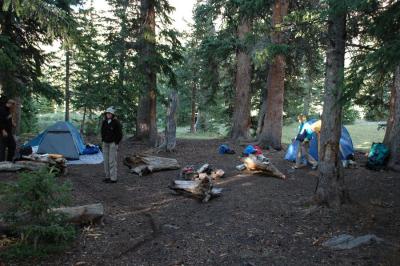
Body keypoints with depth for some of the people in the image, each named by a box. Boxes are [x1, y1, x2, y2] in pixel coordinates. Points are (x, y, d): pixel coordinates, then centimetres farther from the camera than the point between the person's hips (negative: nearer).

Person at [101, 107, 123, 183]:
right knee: (106, 160, 10)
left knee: (112, 161, -6)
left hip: (112, 143, -7)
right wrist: (103, 140, 12)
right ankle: (108, 176, 21)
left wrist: (116, 143, -9)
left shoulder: (116, 122, -12)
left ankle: (113, 178, -1)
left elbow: (119, 134, -9)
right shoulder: (104, 122, 6)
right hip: (105, 143, 7)